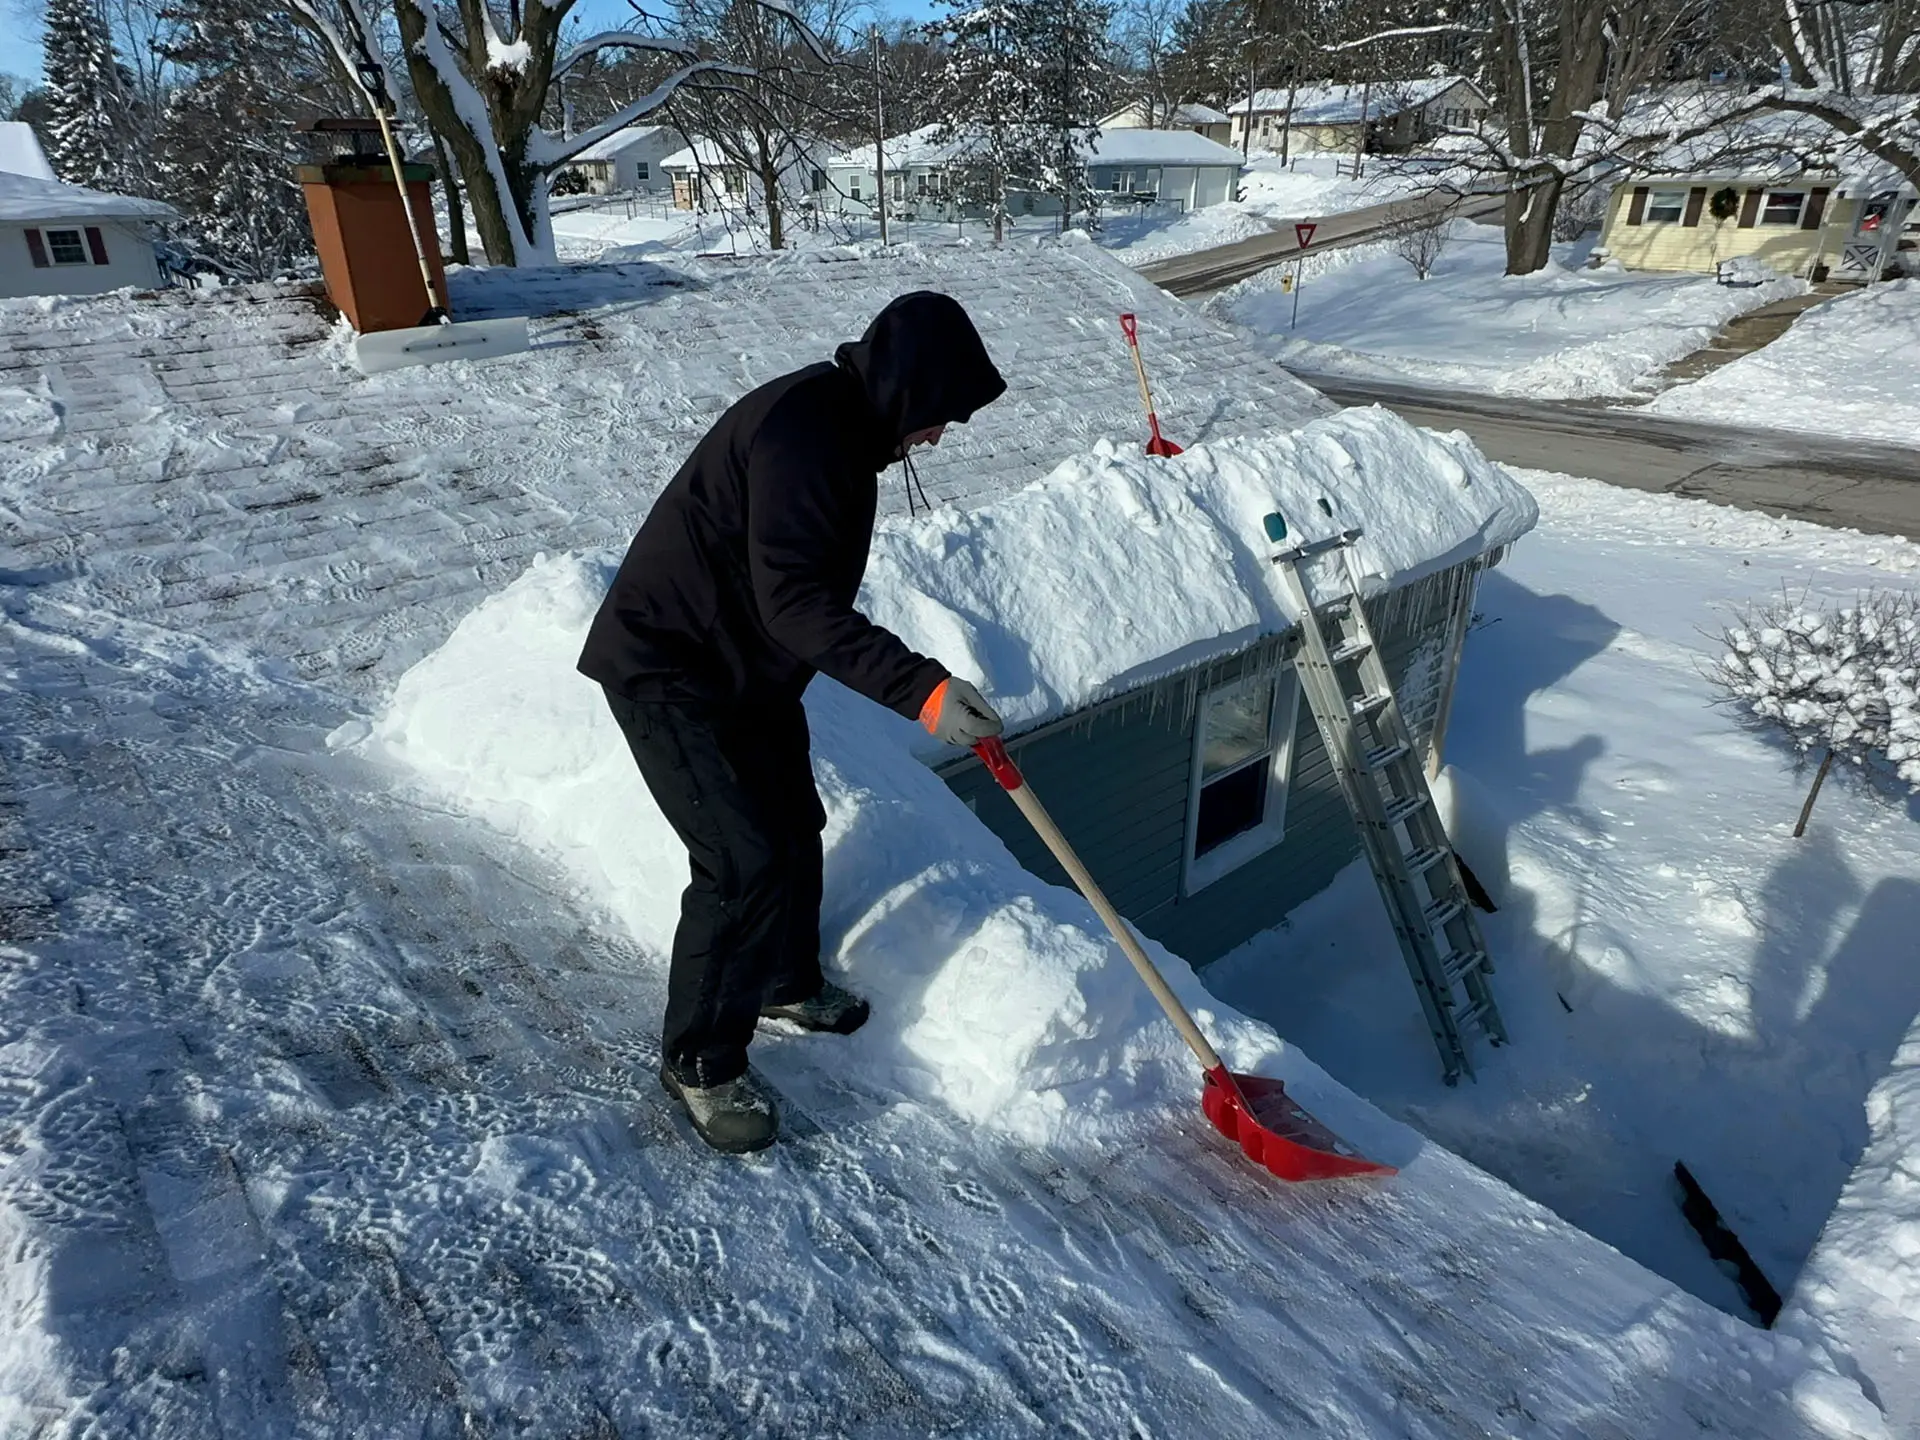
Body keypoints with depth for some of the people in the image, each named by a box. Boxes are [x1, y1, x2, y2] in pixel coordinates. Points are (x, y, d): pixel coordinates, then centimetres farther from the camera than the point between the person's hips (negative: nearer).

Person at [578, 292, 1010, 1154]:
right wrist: (921, 690, -40)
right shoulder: (799, 432, -26)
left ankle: (786, 983, 41)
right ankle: (699, 1063, 8)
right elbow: (797, 601, -34)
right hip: (665, 671, -10)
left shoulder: (842, 421, 7)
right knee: (743, 861, -12)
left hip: (743, 663, 10)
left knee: (794, 832, 17)